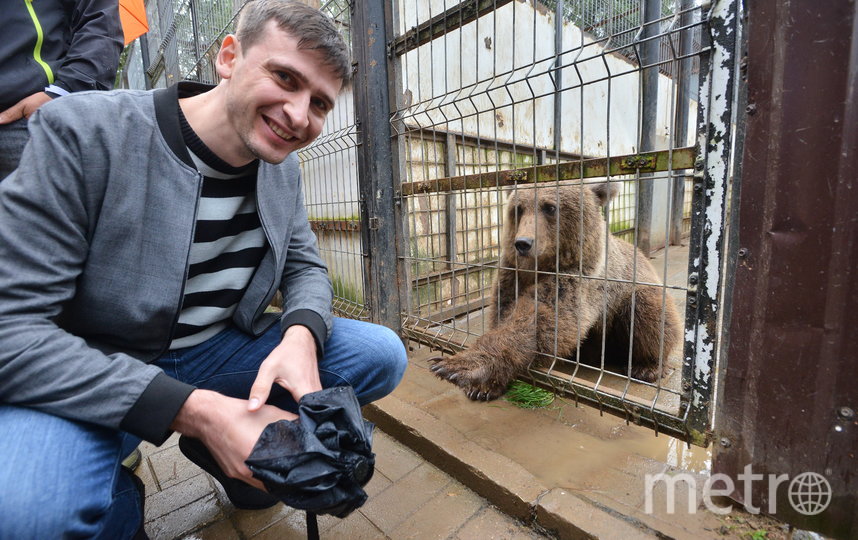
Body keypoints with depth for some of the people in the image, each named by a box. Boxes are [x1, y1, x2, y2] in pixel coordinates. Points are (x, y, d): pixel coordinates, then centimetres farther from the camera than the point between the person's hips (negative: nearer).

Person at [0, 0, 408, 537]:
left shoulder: (284, 166, -2)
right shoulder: (83, 132, -17)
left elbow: (306, 267, 4)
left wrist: (302, 335, -21)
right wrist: (196, 412, -31)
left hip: (219, 352, 5)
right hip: (82, 379, -3)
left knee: (383, 355, -9)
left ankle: (247, 447, 12)